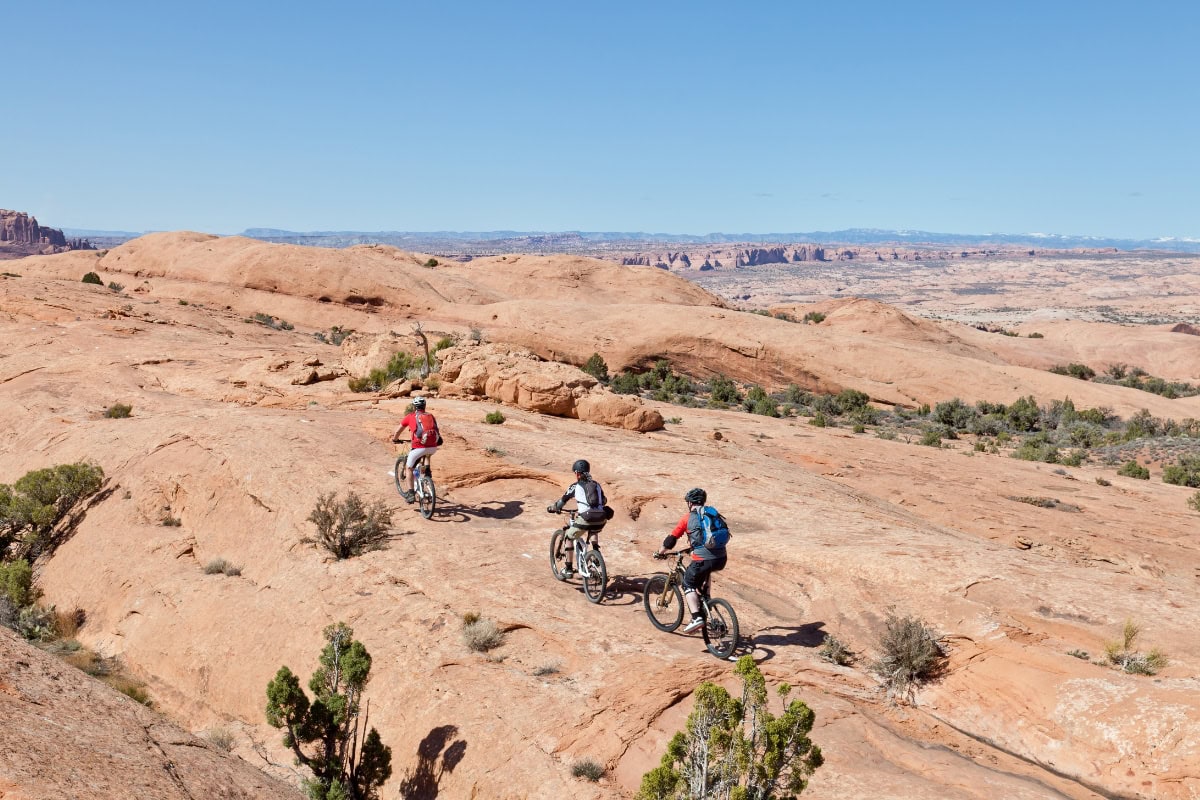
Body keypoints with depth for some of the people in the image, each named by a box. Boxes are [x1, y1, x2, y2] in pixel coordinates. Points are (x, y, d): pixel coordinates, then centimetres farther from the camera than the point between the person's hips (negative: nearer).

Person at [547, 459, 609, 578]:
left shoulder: (575, 486, 7)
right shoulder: (596, 484, 20)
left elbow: (563, 500, 12)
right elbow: (603, 501, 28)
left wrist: (553, 508, 31)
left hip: (586, 519, -5)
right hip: (601, 520, 5)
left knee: (568, 536, 19)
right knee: (593, 532, 40)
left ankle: (569, 569, 17)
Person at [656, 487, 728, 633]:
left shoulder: (688, 518, 4)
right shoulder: (713, 513, 18)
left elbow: (672, 538, 6)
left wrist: (660, 553, 23)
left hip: (703, 560, -5)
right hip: (721, 559, 5)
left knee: (688, 585, 15)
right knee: (705, 572, 37)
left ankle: (696, 618, -4)